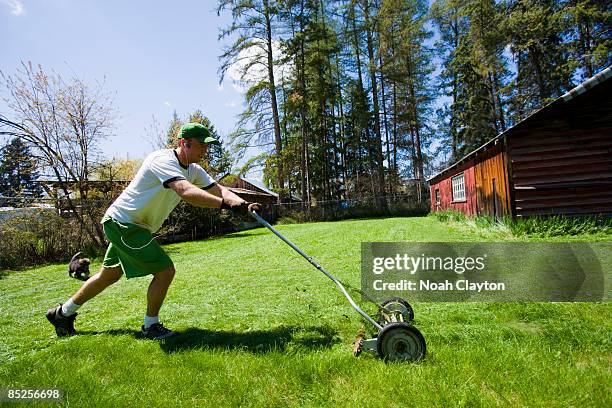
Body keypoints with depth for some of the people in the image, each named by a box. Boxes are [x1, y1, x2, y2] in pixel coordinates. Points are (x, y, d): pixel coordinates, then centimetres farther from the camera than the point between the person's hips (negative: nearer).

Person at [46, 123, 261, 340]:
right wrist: (225, 203, -54)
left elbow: (218, 189, -7)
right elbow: (186, 192, -44)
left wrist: (243, 204, -25)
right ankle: (150, 326, 9)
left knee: (110, 275, 23)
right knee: (165, 271, -11)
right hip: (122, 222, -10)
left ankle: (63, 313, 43)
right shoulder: (163, 160, -26)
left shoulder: (194, 170, 1)